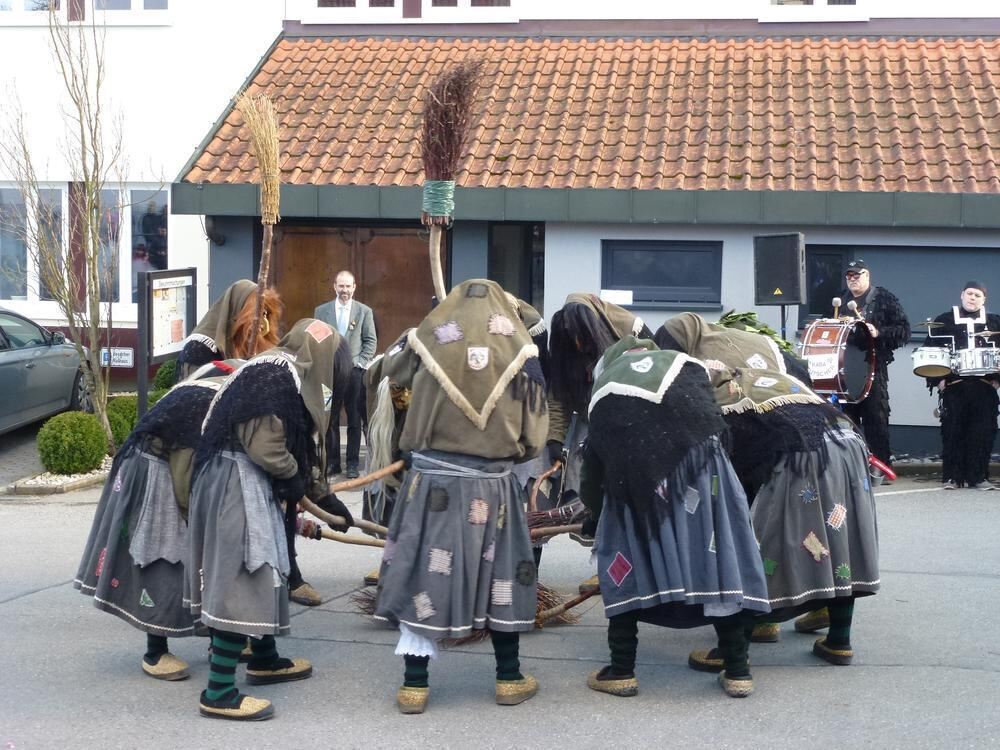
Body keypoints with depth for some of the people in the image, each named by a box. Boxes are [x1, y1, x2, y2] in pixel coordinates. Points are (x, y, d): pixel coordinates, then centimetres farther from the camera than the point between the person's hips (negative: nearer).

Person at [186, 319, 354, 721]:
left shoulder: (287, 376, 17)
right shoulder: (278, 376, -16)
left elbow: (299, 445, 27)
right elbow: (262, 442, -23)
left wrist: (323, 495, 33)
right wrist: (293, 477, -5)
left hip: (253, 484, 11)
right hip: (239, 482, -11)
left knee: (261, 572, 21)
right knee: (242, 578, -11)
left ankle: (264, 660, 37)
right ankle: (219, 692, -10)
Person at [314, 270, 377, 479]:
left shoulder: (364, 311, 4)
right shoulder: (322, 310, 8)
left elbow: (371, 341, 4)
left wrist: (360, 363, -6)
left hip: (354, 371, -1)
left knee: (354, 420, 2)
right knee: (330, 420, 3)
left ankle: (353, 464, 8)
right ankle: (332, 462, 10)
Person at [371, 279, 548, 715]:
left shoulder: (427, 340, -1)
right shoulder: (520, 352, -2)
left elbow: (391, 369, 21)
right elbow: (534, 437, 1)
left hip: (432, 480, 0)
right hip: (491, 484, 0)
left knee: (424, 573, 8)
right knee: (501, 575, 15)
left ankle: (414, 684, 12)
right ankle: (509, 679, 25)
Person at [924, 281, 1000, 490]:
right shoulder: (945, 321, 8)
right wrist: (937, 379, -4)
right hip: (954, 386, -1)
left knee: (983, 432, -1)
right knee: (953, 432, -1)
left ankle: (979, 477, 5)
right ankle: (952, 477, 5)